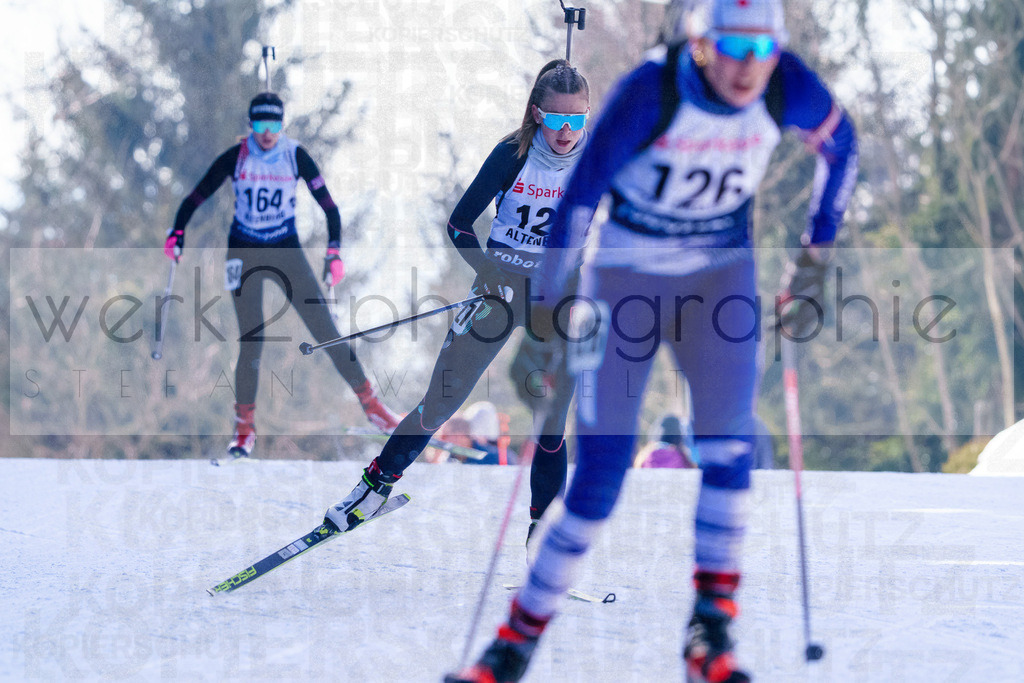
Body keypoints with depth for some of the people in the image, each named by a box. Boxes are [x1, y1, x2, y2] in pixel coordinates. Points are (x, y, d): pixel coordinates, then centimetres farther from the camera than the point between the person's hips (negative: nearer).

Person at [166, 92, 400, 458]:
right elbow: (196, 197, -1)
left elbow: (328, 205, -4)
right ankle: (244, 429, 5)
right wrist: (177, 232, -15)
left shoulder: (296, 157, -6)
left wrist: (334, 252, -12)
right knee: (252, 341, -8)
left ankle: (370, 403, 9)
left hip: (286, 250, 1)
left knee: (325, 329, -4)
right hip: (244, 253, -1)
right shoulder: (235, 158, -7)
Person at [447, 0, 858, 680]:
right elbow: (580, 191, -19)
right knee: (602, 469, -7)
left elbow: (841, 146, 6)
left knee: (729, 440, -19)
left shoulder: (789, 88, -16)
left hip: (721, 273, 3)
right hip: (625, 273, -3)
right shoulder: (651, 91, -25)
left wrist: (817, 254, 4)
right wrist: (548, 302, -19)